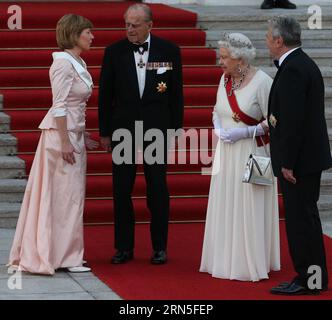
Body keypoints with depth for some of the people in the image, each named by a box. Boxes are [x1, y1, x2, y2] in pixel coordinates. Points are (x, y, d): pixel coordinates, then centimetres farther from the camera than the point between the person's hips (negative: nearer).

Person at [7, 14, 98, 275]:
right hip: (62, 135, -9)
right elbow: (59, 106, -19)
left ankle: (46, 253, 18)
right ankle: (63, 256, 3)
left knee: (70, 194, 11)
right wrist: (65, 142, -21)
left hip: (74, 134, 9)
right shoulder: (63, 63, -15)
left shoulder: (79, 63, 13)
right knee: (65, 195, -3)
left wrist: (83, 137, 18)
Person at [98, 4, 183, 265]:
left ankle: (160, 247, 13)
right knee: (121, 190, 4)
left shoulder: (169, 51, -1)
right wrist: (104, 132, 3)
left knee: (158, 190, 4)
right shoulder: (114, 52, 1)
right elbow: (106, 94, 5)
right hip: (123, 129, 1)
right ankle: (124, 247, 12)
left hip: (156, 129, -1)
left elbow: (176, 94, 4)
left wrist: (176, 130, 1)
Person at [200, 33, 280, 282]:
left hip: (252, 154, -7)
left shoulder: (262, 82, -14)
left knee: (249, 210, -3)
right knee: (225, 208, 9)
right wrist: (218, 127, 0)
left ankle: (252, 263, 7)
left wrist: (245, 132, -18)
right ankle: (227, 260, 19)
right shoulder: (225, 78, 6)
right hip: (227, 154, 7)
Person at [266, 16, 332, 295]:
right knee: (305, 217, 15)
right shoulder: (304, 64, 13)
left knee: (300, 218, -5)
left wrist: (287, 163, -21)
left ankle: (308, 281, 0)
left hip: (298, 158, -10)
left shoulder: (292, 69, -19)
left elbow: (293, 119, -23)